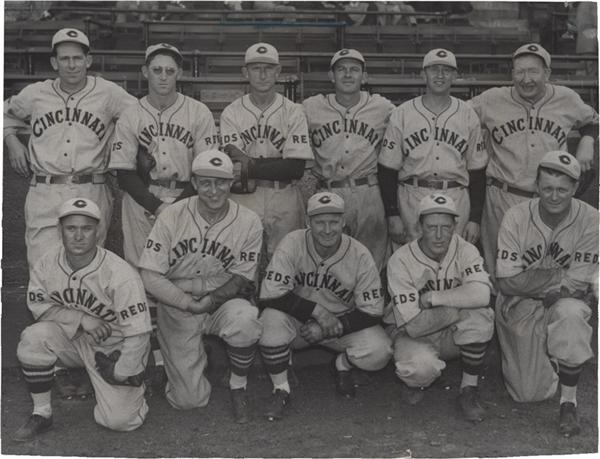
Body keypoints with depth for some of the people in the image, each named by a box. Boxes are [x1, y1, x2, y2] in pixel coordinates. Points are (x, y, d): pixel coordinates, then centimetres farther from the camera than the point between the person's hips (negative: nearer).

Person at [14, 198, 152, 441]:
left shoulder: (121, 274, -28)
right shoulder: (47, 263, -14)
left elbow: (138, 333, -23)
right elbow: (40, 307, -4)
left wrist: (120, 377, -18)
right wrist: (83, 319, -20)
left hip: (114, 349, -3)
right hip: (73, 341, 3)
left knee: (118, 419, -14)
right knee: (34, 337, -27)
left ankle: (134, 387, 22)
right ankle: (41, 414, -8)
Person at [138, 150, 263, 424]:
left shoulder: (248, 222, -8)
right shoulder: (172, 216, -9)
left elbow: (242, 279, -5)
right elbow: (150, 277, -11)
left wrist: (212, 299, -24)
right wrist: (189, 302, -22)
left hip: (225, 301, 0)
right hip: (176, 306, 0)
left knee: (245, 319, -37)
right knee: (189, 399, -4)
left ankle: (238, 387, -8)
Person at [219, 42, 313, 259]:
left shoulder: (293, 112, 2)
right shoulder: (231, 113, 5)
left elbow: (297, 169, -8)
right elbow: (235, 160, -8)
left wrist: (251, 168, -15)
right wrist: (278, 164, -16)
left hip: (284, 201, 0)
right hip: (243, 200, 0)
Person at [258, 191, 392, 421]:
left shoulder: (359, 255, -15)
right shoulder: (292, 244, -19)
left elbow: (371, 312, -12)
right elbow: (270, 295, -26)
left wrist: (329, 329, -21)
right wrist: (318, 311, -27)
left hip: (343, 323, 1)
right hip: (298, 322, -1)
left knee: (379, 351, -26)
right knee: (272, 318, -34)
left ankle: (342, 365, 12)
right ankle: (280, 389, -10)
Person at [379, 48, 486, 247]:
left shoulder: (468, 115, 8)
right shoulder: (401, 114, 3)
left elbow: (477, 170, 8)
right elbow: (388, 169, 3)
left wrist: (475, 219, 3)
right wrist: (392, 215, -3)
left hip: (457, 201, 1)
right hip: (412, 200, -1)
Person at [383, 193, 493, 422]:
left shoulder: (465, 251, -13)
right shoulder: (401, 260, -20)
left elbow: (481, 295, -34)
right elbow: (411, 325, -26)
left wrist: (432, 297, -29)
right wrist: (459, 303, -26)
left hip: (452, 335, 2)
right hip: (413, 335, -2)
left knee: (480, 316, -30)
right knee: (420, 366, -36)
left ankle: (469, 390, -11)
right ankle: (416, 380, 5)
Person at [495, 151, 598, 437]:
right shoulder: (516, 217, -13)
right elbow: (507, 283, -14)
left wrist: (530, 280, -19)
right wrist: (558, 276, -19)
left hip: (565, 303, 0)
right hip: (519, 307, 0)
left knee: (570, 312, -38)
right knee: (530, 392, -6)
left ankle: (569, 402, -19)